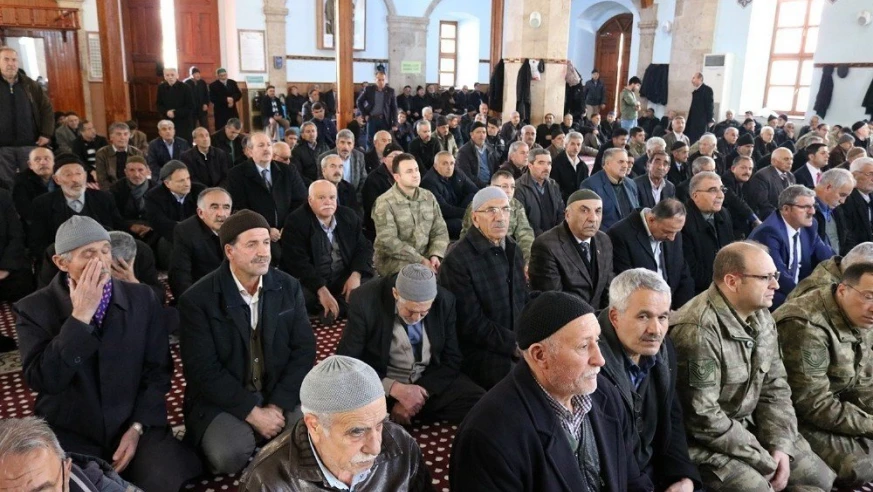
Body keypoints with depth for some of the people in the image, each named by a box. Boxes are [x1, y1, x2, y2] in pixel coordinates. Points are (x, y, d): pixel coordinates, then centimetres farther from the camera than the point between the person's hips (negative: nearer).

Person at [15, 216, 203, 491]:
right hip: (67, 435, -1)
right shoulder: (34, 309, -4)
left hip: (135, 426, 1)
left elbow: (157, 371, 3)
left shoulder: (143, 299, 1)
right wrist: (80, 316, -21)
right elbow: (41, 380, -16)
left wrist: (137, 427, -9)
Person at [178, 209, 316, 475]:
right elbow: (204, 370, -13)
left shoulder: (289, 287, 0)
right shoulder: (197, 299, -10)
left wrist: (277, 404, -13)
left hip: (281, 393, 3)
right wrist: (252, 412, -19)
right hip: (223, 400, -3)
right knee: (229, 456, -30)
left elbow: (304, 349, -2)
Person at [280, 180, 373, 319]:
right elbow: (298, 262, -19)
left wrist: (356, 275, -16)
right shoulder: (296, 221, -11)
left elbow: (364, 247, 5)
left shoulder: (349, 216, 5)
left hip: (343, 279, 4)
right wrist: (321, 290, -30)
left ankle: (330, 312, -22)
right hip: (310, 282, -4)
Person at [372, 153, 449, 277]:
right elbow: (389, 242, -18)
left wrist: (435, 255, -13)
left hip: (425, 256, 6)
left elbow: (440, 231, 6)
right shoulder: (384, 203, -10)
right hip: (393, 260, -5)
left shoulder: (429, 197, 7)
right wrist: (420, 260, -20)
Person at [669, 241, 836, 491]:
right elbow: (703, 419, -25)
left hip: (750, 427, 9)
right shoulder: (697, 332, -27)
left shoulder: (761, 317, 3)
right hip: (704, 442, -8)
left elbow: (775, 387, 8)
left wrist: (780, 446, -6)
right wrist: (764, 460, -15)